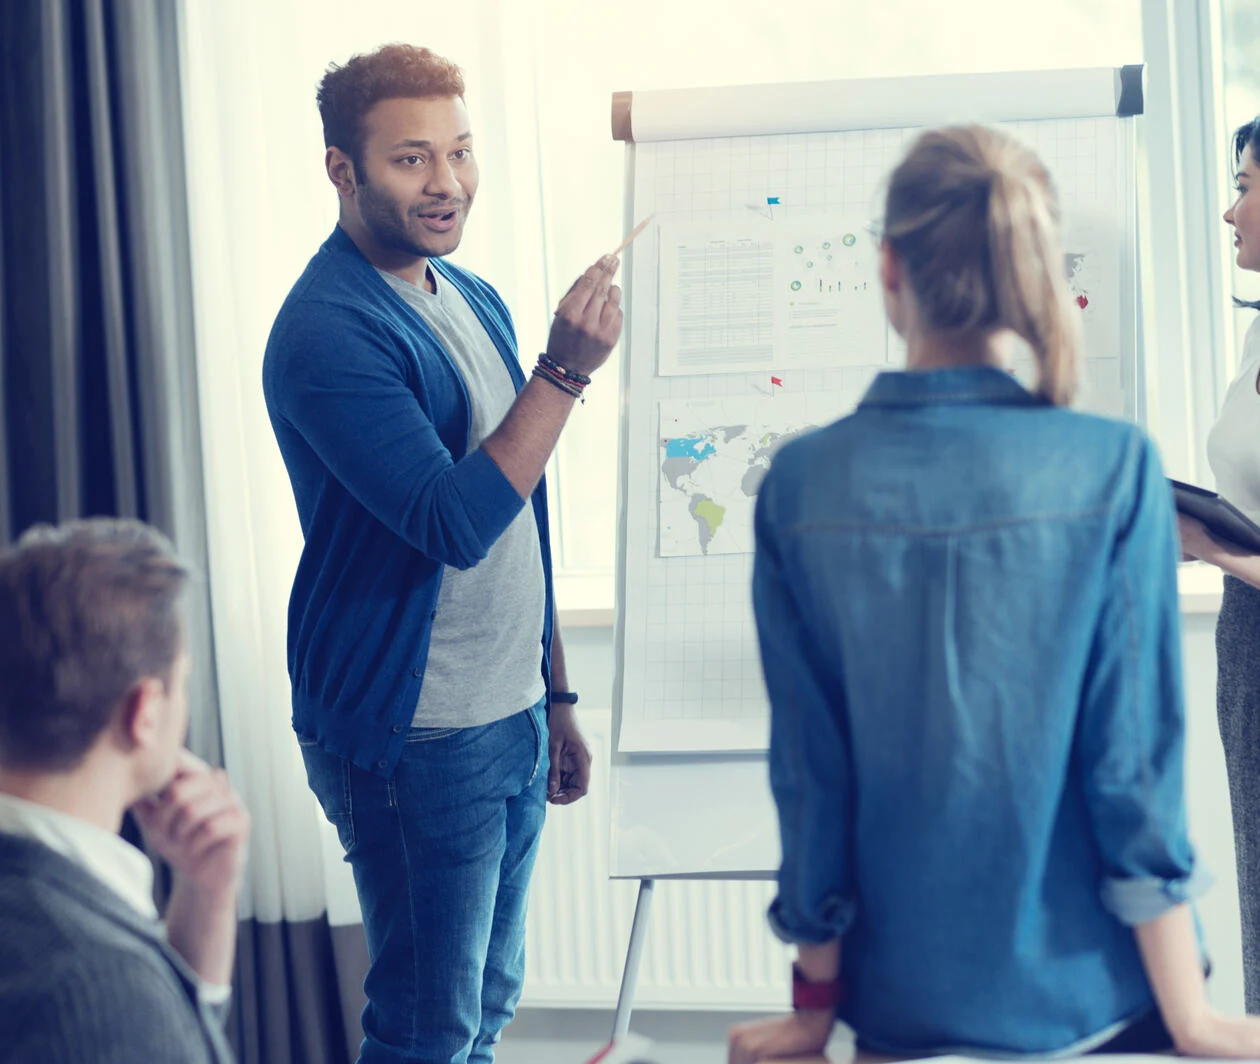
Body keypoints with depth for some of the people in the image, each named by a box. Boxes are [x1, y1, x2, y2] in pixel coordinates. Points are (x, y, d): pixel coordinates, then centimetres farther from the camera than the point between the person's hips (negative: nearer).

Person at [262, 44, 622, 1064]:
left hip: (512, 721, 8)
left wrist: (555, 696, 18)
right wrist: (566, 369, -28)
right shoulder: (329, 331, -18)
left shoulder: (475, 300, 10)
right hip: (411, 739, -8)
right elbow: (456, 522, -26)